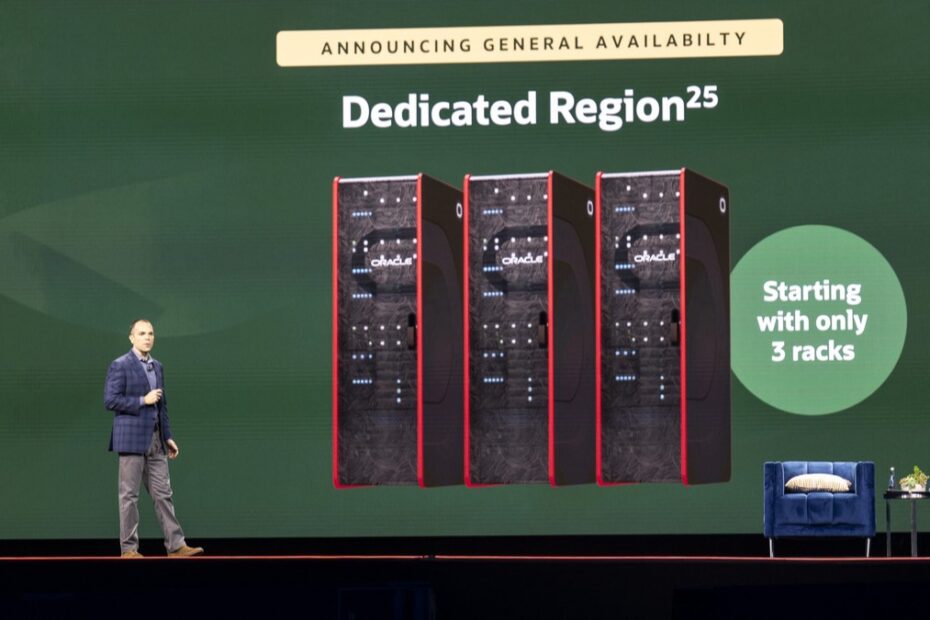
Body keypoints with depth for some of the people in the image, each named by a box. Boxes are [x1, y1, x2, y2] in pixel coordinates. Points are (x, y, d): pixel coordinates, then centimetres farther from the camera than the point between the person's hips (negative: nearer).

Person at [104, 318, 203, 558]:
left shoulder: (157, 367, 16)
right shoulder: (120, 365, -6)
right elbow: (110, 400, -14)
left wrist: (168, 437, 15)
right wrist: (142, 400, -15)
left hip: (155, 440, 7)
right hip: (131, 438, -7)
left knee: (163, 494, 4)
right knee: (129, 495, -2)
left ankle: (176, 545, 3)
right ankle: (128, 549, 3)